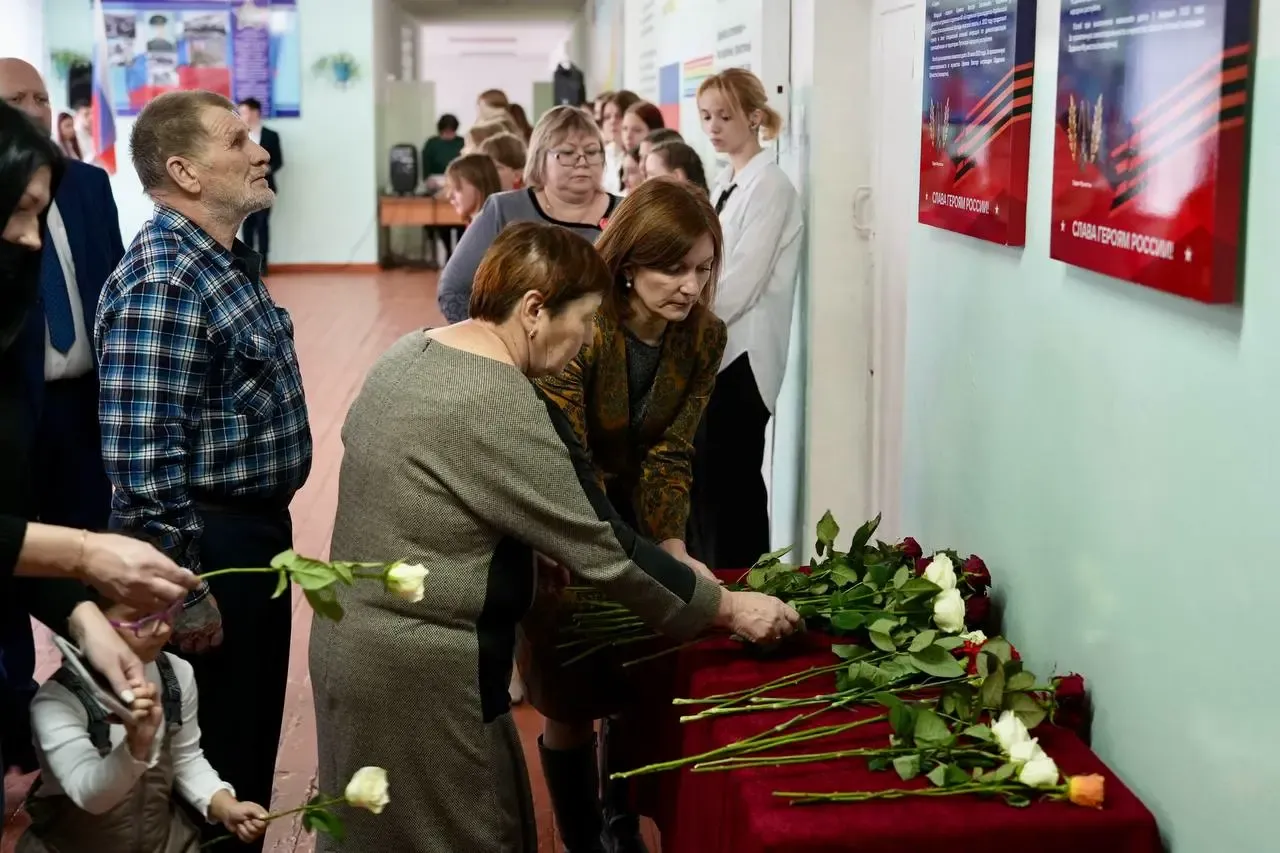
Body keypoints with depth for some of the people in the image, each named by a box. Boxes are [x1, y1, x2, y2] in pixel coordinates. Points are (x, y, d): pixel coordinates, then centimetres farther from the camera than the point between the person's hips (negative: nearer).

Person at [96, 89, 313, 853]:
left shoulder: (229, 259, 7)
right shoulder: (160, 285, -24)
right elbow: (144, 458, -27)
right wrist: (185, 592, -23)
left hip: (256, 530, 9)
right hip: (208, 542, -9)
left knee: (252, 732, 22)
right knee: (212, 755, 6)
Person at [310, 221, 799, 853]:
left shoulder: (408, 354, 4)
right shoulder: (505, 409, -23)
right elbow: (602, 553, -19)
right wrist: (729, 609, -8)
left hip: (352, 638, 9)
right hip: (417, 675, -9)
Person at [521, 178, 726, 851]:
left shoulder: (703, 337, -12)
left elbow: (669, 454, -9)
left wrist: (671, 549, -23)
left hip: (633, 529, 5)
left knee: (637, 694, 14)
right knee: (570, 704, 5)